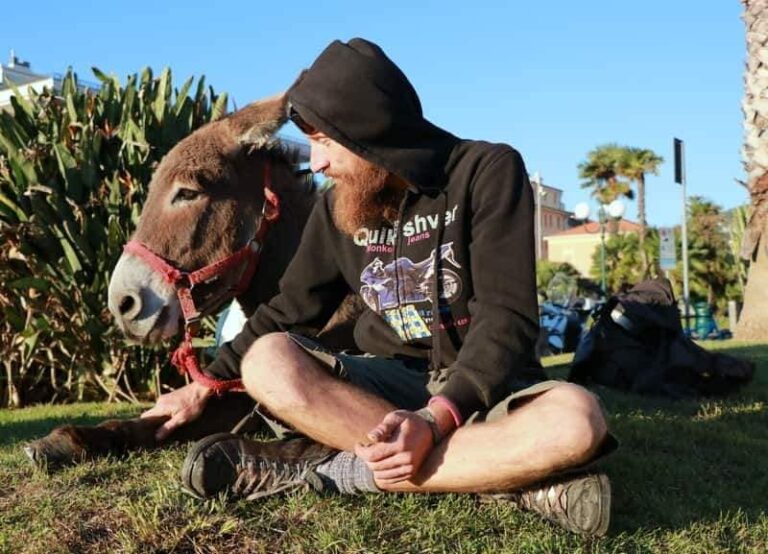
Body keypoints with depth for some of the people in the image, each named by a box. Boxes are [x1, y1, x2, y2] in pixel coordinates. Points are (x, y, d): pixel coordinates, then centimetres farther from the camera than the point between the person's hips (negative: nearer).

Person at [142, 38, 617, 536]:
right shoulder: (340, 205, 3)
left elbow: (507, 317, -18)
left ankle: (333, 467, -27)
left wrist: (435, 420, -31)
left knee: (575, 418, -36)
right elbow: (288, 313, 14)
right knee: (266, 361, -24)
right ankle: (509, 473, -30)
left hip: (483, 388, -3)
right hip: (391, 385, 3)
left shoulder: (488, 172, -11)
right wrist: (209, 383, 7)